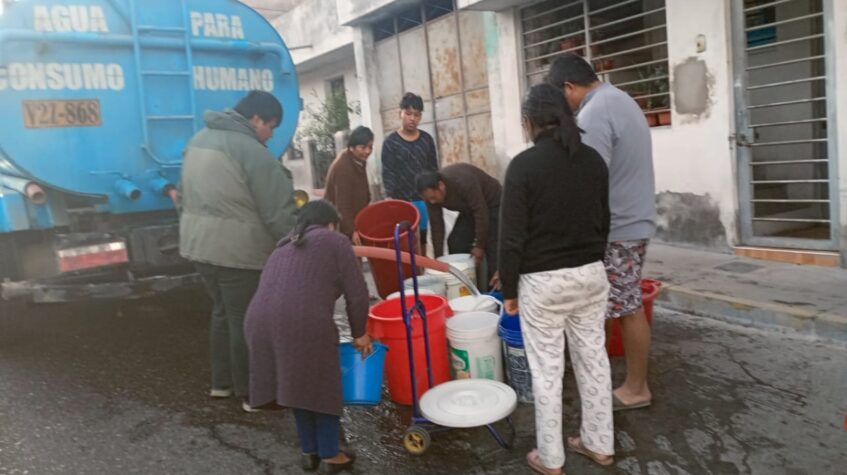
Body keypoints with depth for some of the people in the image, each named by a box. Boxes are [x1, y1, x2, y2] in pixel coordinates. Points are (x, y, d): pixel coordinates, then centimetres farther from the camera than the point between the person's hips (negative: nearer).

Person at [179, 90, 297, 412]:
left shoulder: (199, 140, 12)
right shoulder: (252, 153, -17)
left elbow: (184, 196, 19)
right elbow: (279, 213, -18)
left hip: (199, 244, 9)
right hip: (238, 251, -9)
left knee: (222, 313, 22)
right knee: (246, 321, 4)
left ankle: (221, 382, 33)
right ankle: (251, 393, 16)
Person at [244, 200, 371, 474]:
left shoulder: (283, 247, 31)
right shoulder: (335, 242, 13)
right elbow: (356, 294, 6)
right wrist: (360, 334, 20)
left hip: (260, 322, 6)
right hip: (305, 325, -6)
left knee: (299, 386, 23)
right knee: (323, 389, 14)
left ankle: (309, 452, 35)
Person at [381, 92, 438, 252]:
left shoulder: (427, 139, 7)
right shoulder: (390, 142, -3)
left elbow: (434, 169, 13)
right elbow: (388, 174, -7)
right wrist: (392, 202, -14)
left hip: (424, 200, 4)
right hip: (402, 202, -4)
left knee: (422, 241, 12)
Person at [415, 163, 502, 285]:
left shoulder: (464, 183, -39)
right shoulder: (431, 192, -18)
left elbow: (481, 213, -33)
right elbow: (436, 225, -12)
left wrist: (479, 246, -27)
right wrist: (438, 258, -11)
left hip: (492, 204, -6)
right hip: (469, 209, 7)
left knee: (492, 248, -14)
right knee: (455, 244, -2)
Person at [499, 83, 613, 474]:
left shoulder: (523, 165, -14)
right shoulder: (593, 160, 4)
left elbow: (512, 236, -14)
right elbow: (603, 221, 12)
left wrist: (509, 289, -3)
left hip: (542, 281, -5)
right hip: (591, 274, 6)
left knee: (546, 371, 6)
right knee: (594, 360, 15)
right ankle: (600, 444, 30)